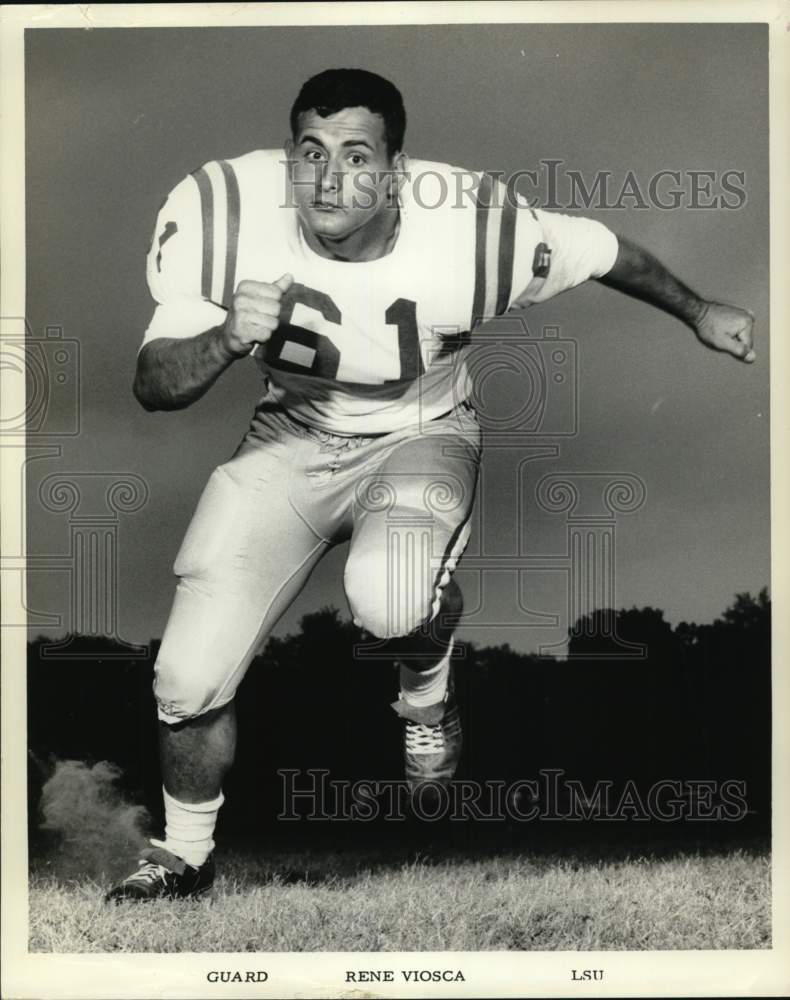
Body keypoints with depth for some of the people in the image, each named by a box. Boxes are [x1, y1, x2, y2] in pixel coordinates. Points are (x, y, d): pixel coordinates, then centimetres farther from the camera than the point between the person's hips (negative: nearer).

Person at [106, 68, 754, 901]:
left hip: (419, 435, -2)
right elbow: (152, 388, -17)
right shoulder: (224, 211, -23)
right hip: (291, 436, 2)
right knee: (188, 680, -7)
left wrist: (700, 314, 10)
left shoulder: (471, 231, -27)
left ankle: (426, 696, 4)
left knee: (391, 601, -36)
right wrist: (226, 341, -39)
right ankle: (182, 860, 25)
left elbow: (606, 252, -7)